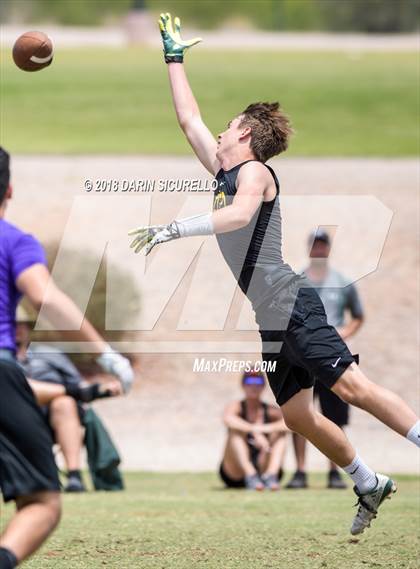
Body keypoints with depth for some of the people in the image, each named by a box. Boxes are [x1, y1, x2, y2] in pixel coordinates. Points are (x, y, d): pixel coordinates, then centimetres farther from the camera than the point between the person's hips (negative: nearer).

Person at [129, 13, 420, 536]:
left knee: (351, 386, -17)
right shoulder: (225, 173, 18)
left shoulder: (254, 171, -7)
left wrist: (174, 229, -34)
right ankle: (370, 487, 15)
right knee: (297, 415, 7)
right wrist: (174, 57, 31)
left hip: (292, 307, -9)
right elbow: (188, 118, 27)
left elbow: (240, 215, -30)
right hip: (271, 321, 9)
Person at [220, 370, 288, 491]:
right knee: (236, 431, -22)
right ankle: (250, 476, -39)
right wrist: (254, 431, -39)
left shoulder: (270, 411, 5)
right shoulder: (237, 407, 0)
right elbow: (228, 419, -27)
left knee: (279, 432, -13)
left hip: (262, 468, 2)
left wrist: (265, 428, -30)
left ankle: (271, 475, -33)